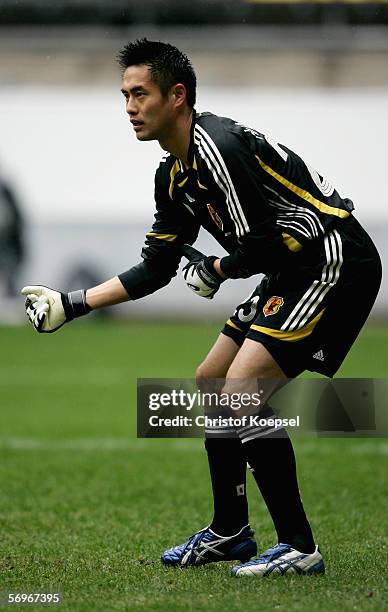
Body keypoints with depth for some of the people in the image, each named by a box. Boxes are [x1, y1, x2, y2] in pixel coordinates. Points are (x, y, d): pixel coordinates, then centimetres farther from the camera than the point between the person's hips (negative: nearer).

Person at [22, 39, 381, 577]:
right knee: (211, 382, 15)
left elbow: (260, 245, -23)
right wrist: (72, 305, 14)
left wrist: (216, 271, -3)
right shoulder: (174, 175, 11)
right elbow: (155, 269, 18)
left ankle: (299, 548, -12)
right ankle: (229, 532, 26)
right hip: (292, 274, 11)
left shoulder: (217, 146, -21)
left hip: (336, 264, -11)